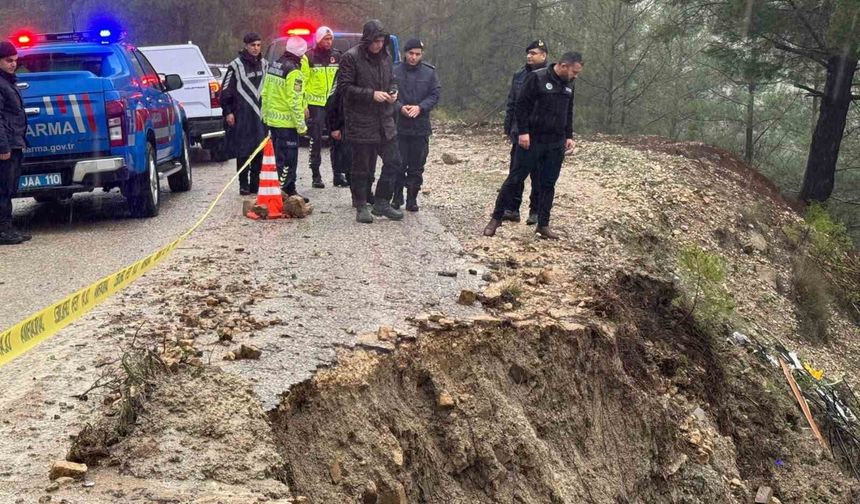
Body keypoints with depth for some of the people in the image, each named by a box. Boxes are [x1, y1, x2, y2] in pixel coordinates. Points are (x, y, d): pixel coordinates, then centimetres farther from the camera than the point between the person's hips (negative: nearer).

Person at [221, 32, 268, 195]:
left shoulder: (265, 65, 15)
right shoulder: (236, 65, -1)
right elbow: (226, 91, -1)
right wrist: (227, 112, -6)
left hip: (261, 114, 5)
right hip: (242, 116, -5)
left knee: (260, 150, 3)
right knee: (243, 151, -4)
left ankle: (255, 183, 12)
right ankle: (243, 184, 3)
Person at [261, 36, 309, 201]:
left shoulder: (273, 66, 11)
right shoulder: (294, 71, -17)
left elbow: (265, 93, 16)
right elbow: (294, 101, -21)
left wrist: (265, 114, 22)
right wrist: (301, 124, -16)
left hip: (272, 119, 9)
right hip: (287, 122, -9)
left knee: (279, 156, 15)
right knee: (288, 159, -3)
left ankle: (289, 190, 24)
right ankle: (283, 191, -3)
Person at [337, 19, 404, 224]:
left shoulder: (385, 57, 10)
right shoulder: (351, 58, -10)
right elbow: (345, 86, -14)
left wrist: (393, 92, -1)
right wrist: (372, 94, -20)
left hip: (385, 120, 6)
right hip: (361, 121, -6)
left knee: (393, 161, 7)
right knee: (362, 167, 3)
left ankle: (382, 203, 20)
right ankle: (361, 206, 16)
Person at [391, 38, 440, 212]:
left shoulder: (429, 72, 5)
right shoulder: (395, 71, 1)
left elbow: (435, 95, 2)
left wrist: (420, 107, -14)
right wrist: (400, 107, -17)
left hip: (421, 127, 1)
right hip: (399, 126, -1)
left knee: (417, 166, 5)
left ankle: (412, 199, 15)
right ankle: (397, 197, 15)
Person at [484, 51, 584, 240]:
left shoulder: (568, 85, 11)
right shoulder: (537, 78, -10)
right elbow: (522, 105, -12)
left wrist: (569, 136, 12)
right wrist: (523, 132, -17)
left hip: (556, 144, 6)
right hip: (532, 140, -6)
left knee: (548, 185, 7)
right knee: (515, 179, -1)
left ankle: (543, 225, 15)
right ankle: (496, 218, 9)